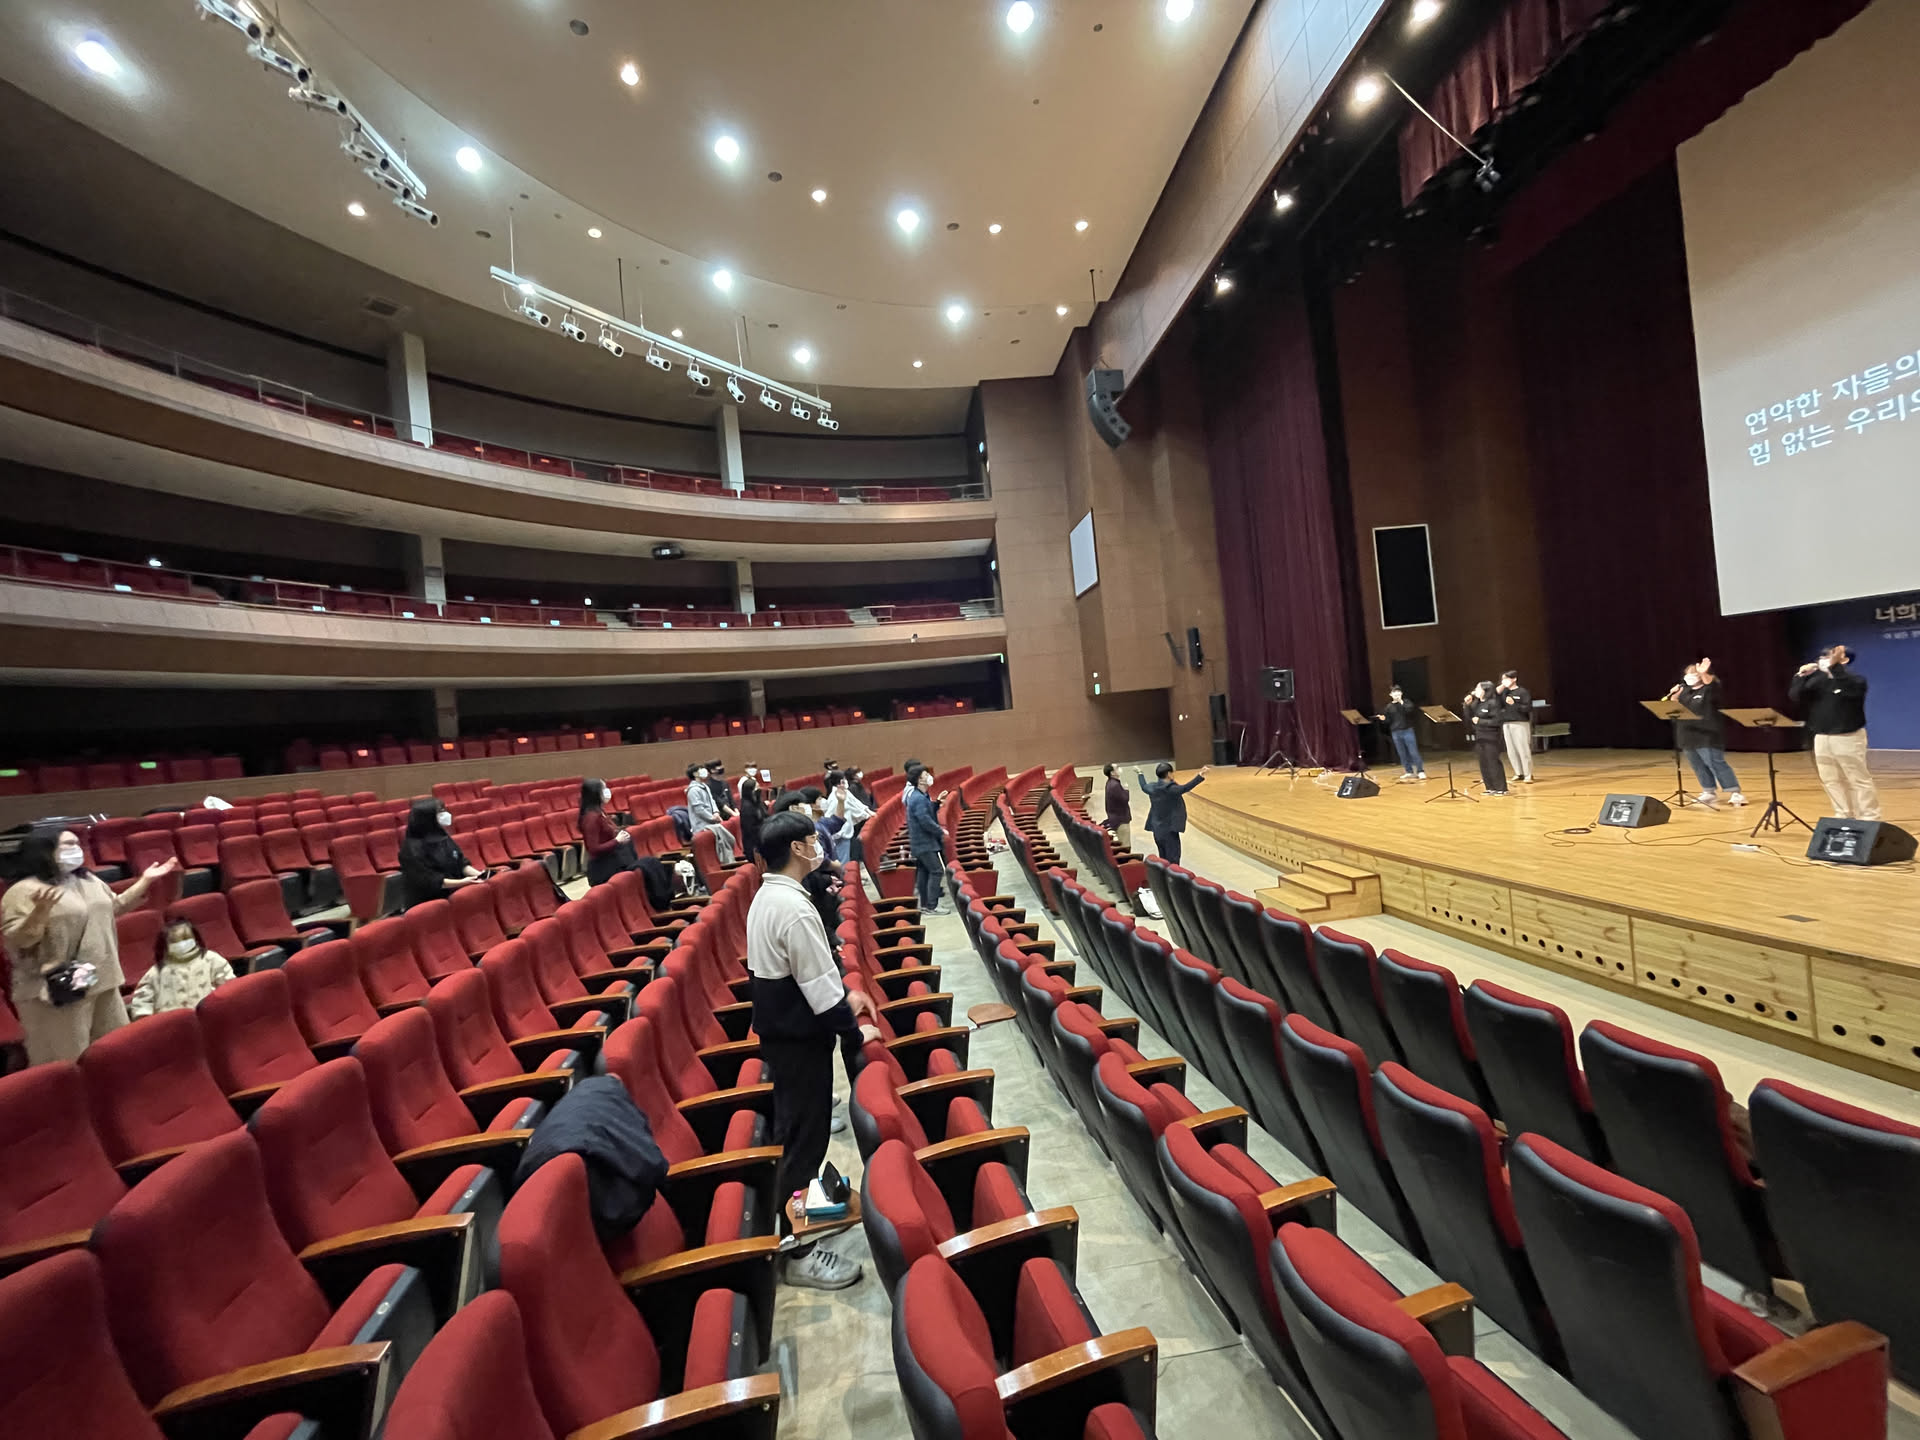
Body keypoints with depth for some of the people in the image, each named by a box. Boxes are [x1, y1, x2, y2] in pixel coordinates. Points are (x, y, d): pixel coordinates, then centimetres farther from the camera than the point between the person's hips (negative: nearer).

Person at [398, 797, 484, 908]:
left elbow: (461, 862, 10)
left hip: (449, 896, 7)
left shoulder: (442, 837, 11)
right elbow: (428, 880, -17)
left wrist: (477, 874, -8)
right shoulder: (413, 849, -12)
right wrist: (461, 882, -25)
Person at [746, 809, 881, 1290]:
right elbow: (818, 986, -25)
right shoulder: (795, 908, -28)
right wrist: (854, 1029, -11)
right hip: (799, 1037, -10)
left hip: (779, 1028, 10)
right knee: (805, 1137, 4)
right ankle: (798, 1252, 18)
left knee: (794, 1124, 25)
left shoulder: (767, 895, 4)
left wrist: (847, 992, 10)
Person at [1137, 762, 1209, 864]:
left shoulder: (1152, 788, 3)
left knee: (1163, 860, 18)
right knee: (1173, 861, -2)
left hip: (1157, 830, 8)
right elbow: (1185, 788, -34)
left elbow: (1144, 786, 24)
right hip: (1169, 830, -8)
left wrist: (1140, 774, 43)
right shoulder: (1170, 789, -19)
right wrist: (1200, 775, -43)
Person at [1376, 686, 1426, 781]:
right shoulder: (1389, 706, 9)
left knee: (1413, 752, -6)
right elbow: (1388, 721, 11)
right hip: (1395, 732, 3)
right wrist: (1383, 719, -9)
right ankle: (1409, 772, 14)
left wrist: (1402, 703, -20)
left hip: (1407, 730, -3)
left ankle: (1420, 772, -1)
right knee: (1402, 754, 5)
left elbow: (1410, 711, -18)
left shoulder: (1406, 702, 2)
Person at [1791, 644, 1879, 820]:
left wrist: (1835, 666, -34)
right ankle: (1844, 816, 22)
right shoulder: (1816, 679, 7)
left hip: (1848, 737, -5)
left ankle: (1869, 818, 8)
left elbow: (1851, 689, -30)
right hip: (1822, 738, 5)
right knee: (1832, 781, 11)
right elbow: (1796, 697, -3)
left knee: (1859, 780, 0)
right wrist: (1802, 676, -16)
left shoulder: (1855, 678, -7)